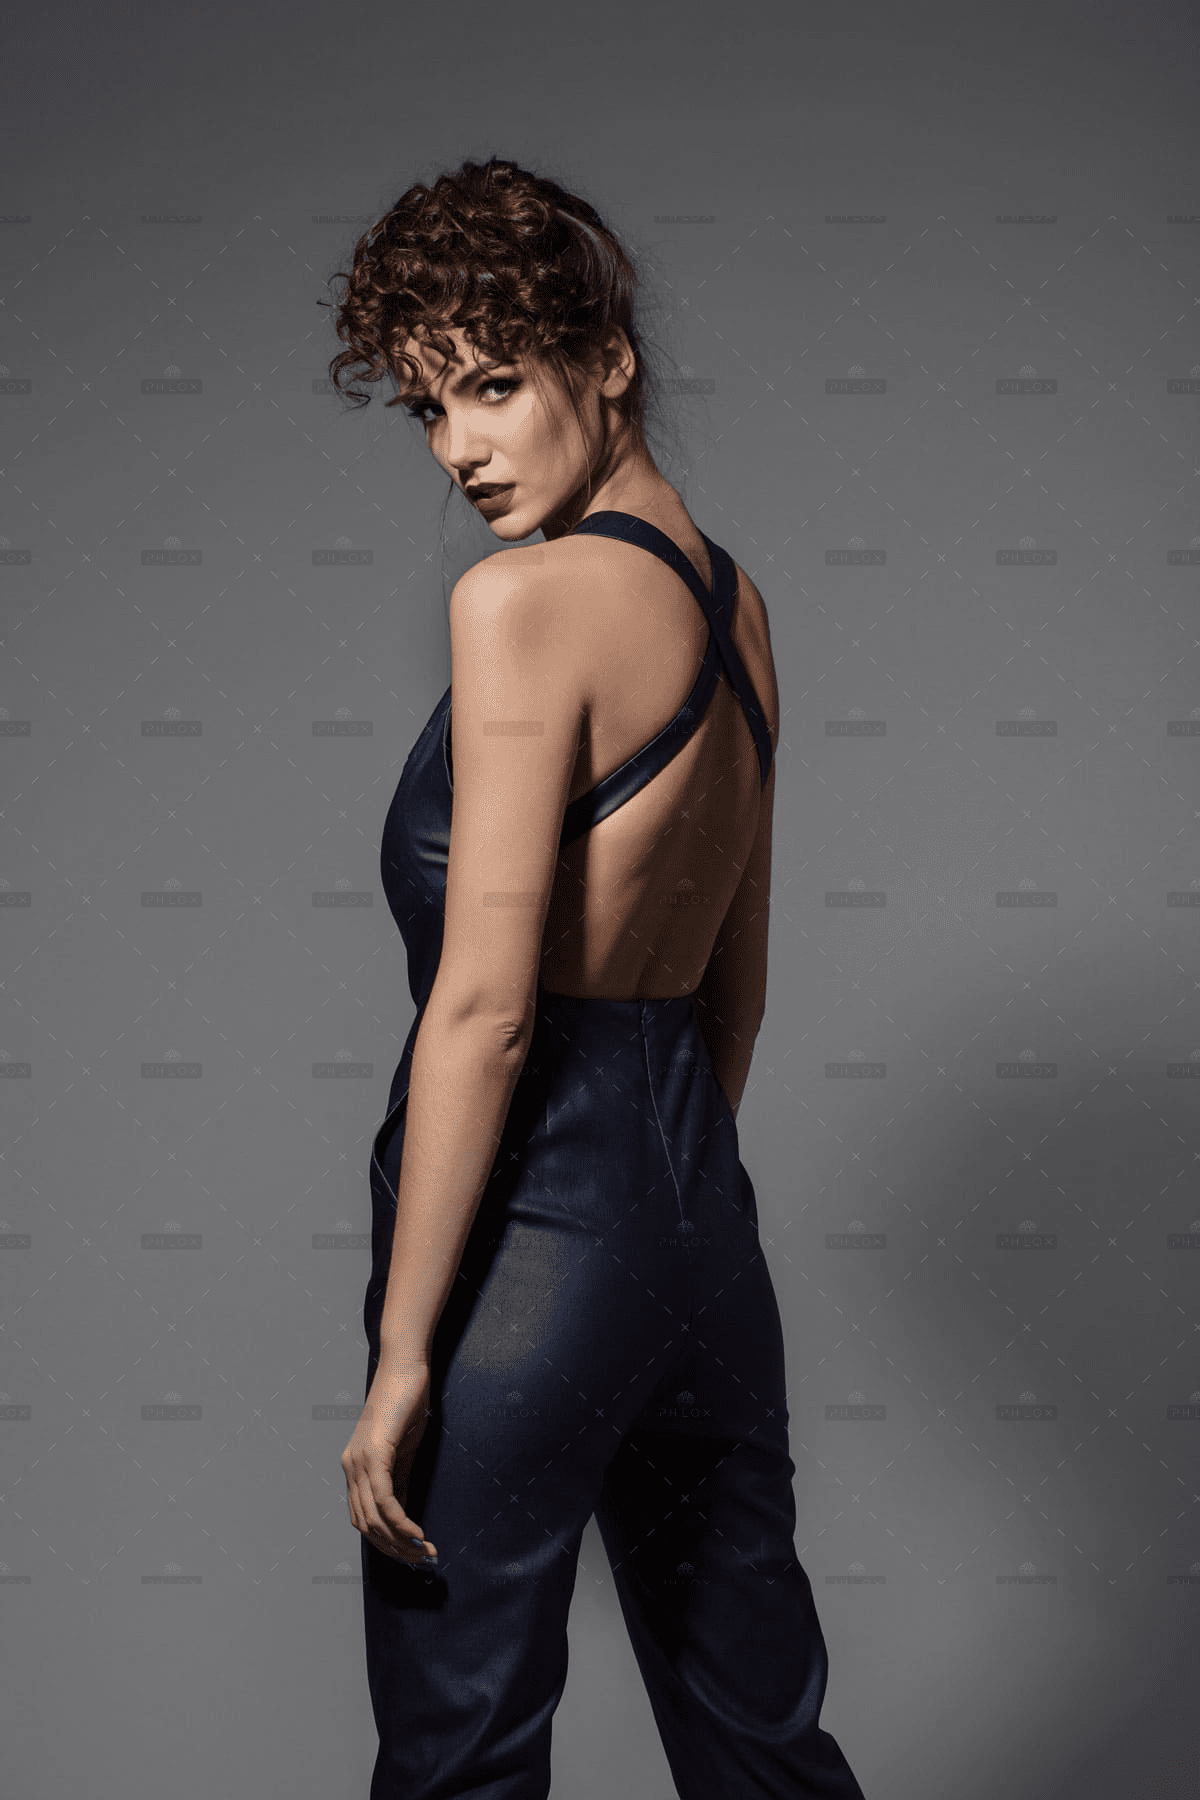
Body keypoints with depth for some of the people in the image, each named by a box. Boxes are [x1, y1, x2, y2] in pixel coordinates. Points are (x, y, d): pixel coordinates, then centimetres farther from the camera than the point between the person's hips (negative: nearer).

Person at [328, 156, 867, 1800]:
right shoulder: (732, 601, 9)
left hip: (532, 1219, -8)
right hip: (706, 1211, 8)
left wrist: (402, 1353, -15)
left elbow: (483, 1009, -19)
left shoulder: (525, 599, -15)